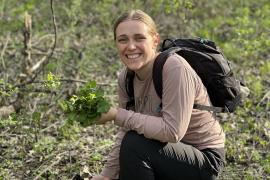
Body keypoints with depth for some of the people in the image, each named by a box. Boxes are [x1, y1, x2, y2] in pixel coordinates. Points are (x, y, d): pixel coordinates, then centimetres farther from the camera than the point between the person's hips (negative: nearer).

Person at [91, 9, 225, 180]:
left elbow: (172, 132, -30)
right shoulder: (126, 77, -3)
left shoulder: (174, 68, -25)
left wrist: (117, 115, -27)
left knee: (135, 145, -29)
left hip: (205, 159, -8)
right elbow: (126, 132, 1)